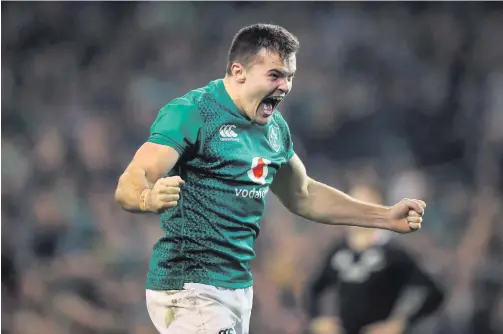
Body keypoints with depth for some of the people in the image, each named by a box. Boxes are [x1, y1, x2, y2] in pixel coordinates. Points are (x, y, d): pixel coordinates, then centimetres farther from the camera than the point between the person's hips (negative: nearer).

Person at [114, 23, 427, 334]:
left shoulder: (274, 128, 11)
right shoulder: (192, 113, -14)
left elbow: (303, 195, 27)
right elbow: (129, 185, -23)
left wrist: (387, 217, 21)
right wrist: (149, 198, -48)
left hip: (239, 286, 8)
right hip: (191, 289, -8)